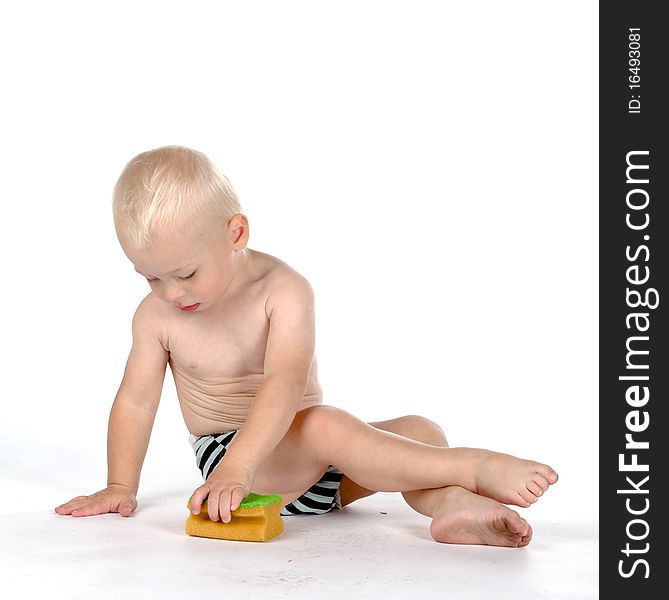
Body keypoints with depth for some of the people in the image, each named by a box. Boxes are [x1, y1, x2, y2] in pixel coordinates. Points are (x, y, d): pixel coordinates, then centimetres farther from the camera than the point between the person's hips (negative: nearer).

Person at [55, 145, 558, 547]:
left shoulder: (285, 290, -13)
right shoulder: (156, 316, -3)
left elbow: (286, 384, -27)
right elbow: (136, 401, 4)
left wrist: (238, 467, -39)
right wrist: (121, 489, -1)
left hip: (313, 465, 2)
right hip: (225, 456, -2)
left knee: (419, 429, -16)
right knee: (325, 425, -32)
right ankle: (474, 468, -34)